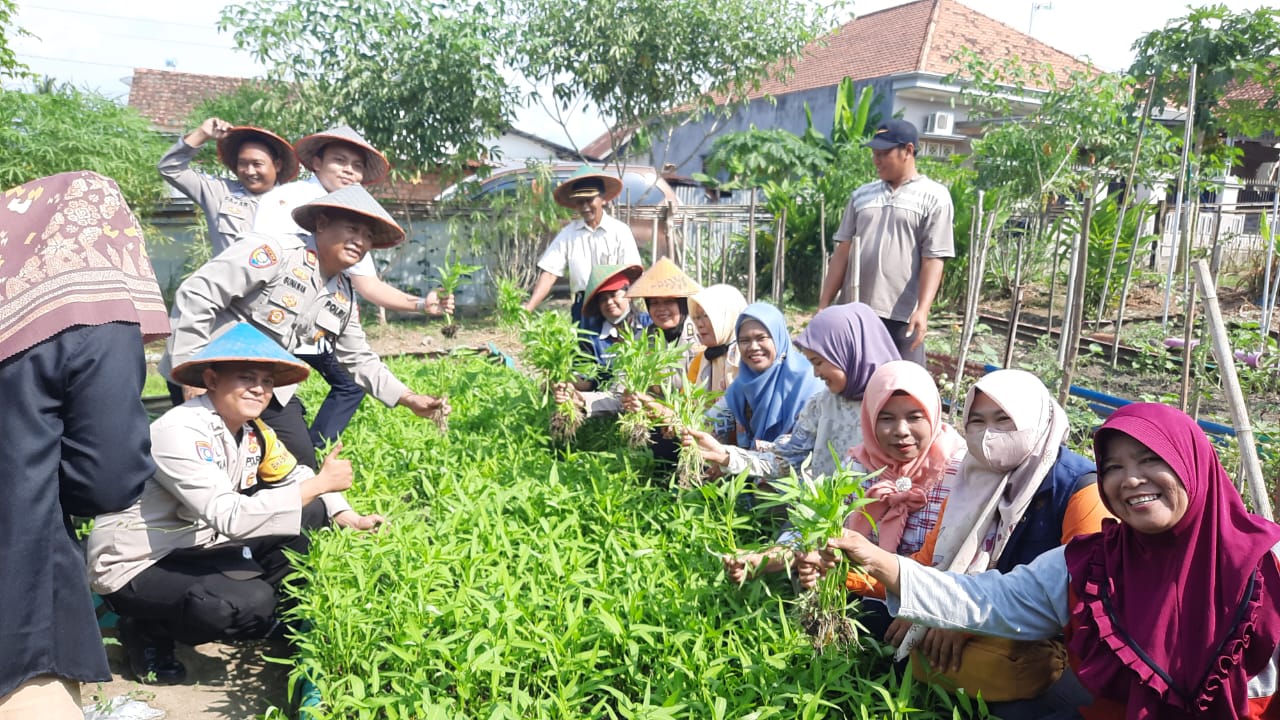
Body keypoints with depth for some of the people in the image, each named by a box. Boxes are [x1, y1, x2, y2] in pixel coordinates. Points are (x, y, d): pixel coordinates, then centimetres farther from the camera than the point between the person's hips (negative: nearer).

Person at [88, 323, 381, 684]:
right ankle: (147, 631, -1)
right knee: (250, 602, -30)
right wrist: (319, 483, -31)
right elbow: (232, 518, -35)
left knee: (311, 516, -3)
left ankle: (270, 620, 12)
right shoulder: (180, 432, -27)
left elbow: (297, 477, 7)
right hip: (135, 567, -8)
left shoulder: (253, 432, -3)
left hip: (193, 546, 8)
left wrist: (350, 519, -9)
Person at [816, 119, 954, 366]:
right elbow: (843, 252, 12)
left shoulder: (934, 197, 0)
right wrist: (824, 305, 7)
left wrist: (922, 310, -19)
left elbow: (933, 260, -7)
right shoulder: (861, 195, 13)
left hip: (902, 315, -4)